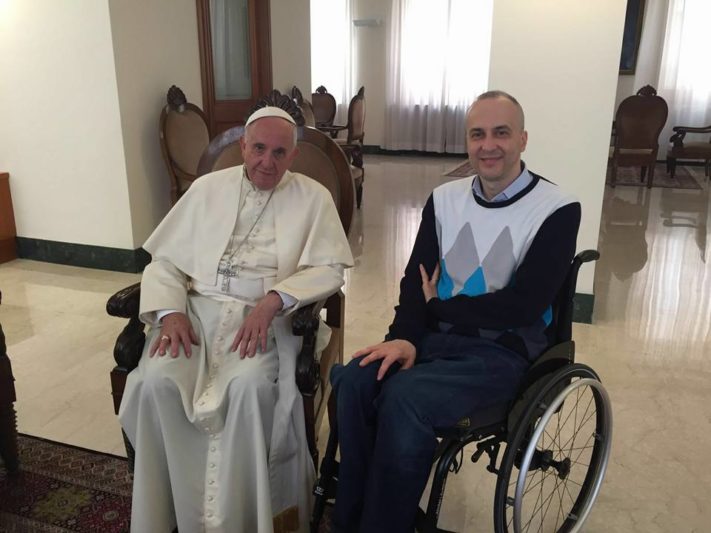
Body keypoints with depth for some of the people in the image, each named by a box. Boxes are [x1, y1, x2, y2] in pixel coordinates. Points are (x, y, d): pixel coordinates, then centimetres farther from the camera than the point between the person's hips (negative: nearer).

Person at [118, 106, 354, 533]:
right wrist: (171, 311, -7)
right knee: (157, 382, -24)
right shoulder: (208, 188, 14)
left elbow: (329, 270, -4)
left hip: (265, 316, -2)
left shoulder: (313, 197, 6)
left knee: (250, 386, -33)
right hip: (197, 308, 3)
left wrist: (273, 300, -20)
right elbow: (165, 260, 12)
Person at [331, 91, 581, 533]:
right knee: (353, 379, -23)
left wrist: (436, 307, -7)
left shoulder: (557, 210, -7)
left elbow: (522, 306, -15)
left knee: (403, 396, -30)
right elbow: (416, 279, 4)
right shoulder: (444, 199, 9)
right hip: (436, 335, 5)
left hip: (505, 350, -4)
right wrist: (405, 337, -16)